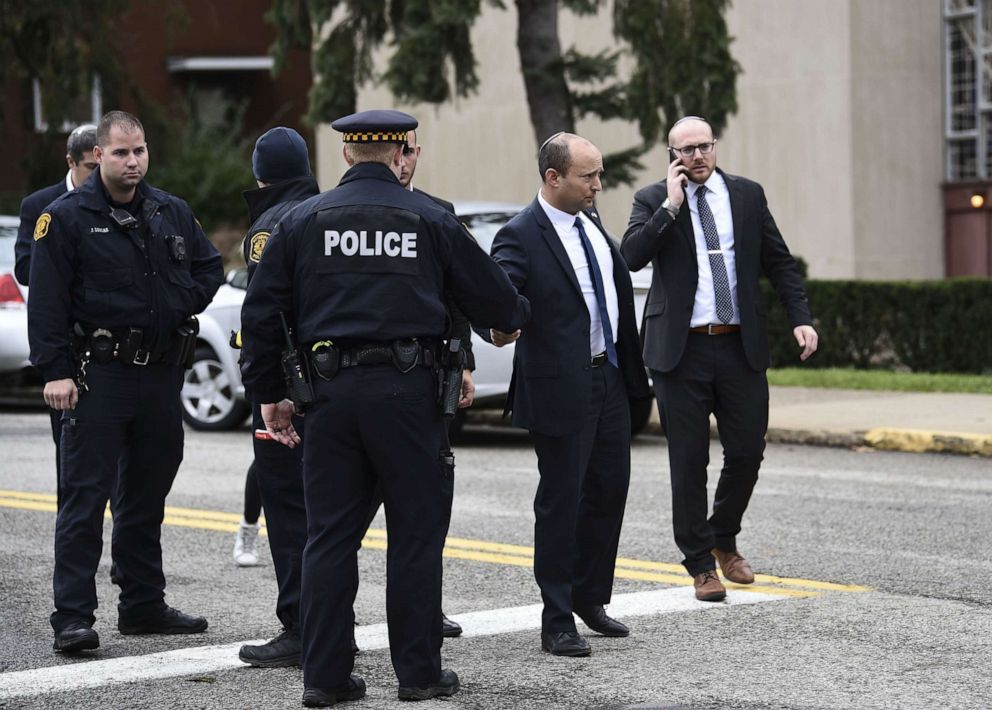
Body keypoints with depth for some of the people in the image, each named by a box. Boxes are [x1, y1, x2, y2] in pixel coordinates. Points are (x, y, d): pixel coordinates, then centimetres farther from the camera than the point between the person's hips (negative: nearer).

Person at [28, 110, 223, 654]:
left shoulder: (172, 214, 11)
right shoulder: (67, 217, -6)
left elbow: (209, 267, 22)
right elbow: (47, 301, -9)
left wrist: (184, 302, 3)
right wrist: (55, 371, -16)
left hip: (162, 373, 6)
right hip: (98, 374, -6)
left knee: (147, 497, 14)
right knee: (85, 497, -7)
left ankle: (143, 605, 23)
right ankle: (72, 617, -6)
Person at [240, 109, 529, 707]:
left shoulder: (303, 221, 7)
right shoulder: (429, 220, 3)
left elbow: (262, 314, 6)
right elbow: (492, 295, 9)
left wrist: (269, 394, 14)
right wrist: (516, 316, 32)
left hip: (332, 392, 2)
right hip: (406, 389, -2)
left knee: (330, 534, 7)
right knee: (416, 532, 6)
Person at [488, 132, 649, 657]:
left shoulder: (590, 220, 9)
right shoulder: (521, 236, -16)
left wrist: (630, 364, 20)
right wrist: (499, 327, -49)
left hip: (609, 376, 8)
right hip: (561, 388, -8)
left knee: (610, 491, 15)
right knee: (561, 502, 0)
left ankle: (589, 598, 31)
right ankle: (557, 621, 8)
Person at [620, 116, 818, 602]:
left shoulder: (748, 195, 8)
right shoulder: (653, 201, 2)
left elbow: (779, 263, 10)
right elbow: (631, 256, -14)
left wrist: (800, 319, 0)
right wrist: (671, 206, -16)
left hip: (741, 346, 2)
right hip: (681, 349, -2)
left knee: (747, 452, 5)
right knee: (689, 460, 2)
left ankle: (724, 540, 30)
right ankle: (700, 563, 13)